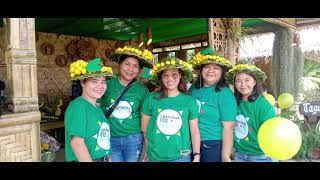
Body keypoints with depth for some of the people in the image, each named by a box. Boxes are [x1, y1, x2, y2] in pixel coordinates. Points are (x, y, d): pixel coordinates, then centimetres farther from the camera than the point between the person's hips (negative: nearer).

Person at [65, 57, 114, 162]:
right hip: (85, 159, -7)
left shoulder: (97, 107, 4)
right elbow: (77, 142, -24)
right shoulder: (79, 105, -19)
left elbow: (102, 139, 10)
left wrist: (108, 158, 8)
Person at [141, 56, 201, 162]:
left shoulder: (190, 101, -3)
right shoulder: (151, 99, -4)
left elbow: (194, 131, 0)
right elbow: (144, 128, 4)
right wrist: (150, 149, 7)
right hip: (154, 156, 1)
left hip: (181, 156, 0)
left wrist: (196, 156, -6)